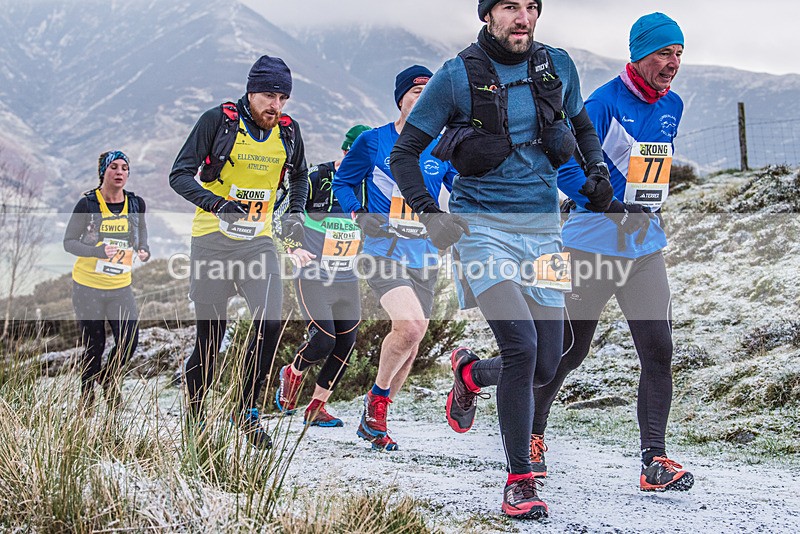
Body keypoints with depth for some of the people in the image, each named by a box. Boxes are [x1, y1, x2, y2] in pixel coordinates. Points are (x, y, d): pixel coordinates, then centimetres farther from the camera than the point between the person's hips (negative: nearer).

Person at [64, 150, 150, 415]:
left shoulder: (136, 204, 0)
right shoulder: (88, 203, -10)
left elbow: (141, 234, 16)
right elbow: (69, 242, -7)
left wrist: (143, 251, -7)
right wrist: (97, 251, -24)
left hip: (120, 286, 3)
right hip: (87, 286, -3)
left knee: (129, 341, -5)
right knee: (94, 346, 2)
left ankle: (109, 379, 27)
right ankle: (86, 396, 27)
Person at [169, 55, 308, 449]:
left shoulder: (288, 131, 4)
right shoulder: (218, 120, -9)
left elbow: (299, 177, 24)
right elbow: (180, 175, -11)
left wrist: (295, 211, 5)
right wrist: (217, 203, -28)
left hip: (258, 240, 3)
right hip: (213, 239, -3)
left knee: (271, 322, -15)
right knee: (211, 336, 1)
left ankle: (245, 408, 0)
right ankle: (194, 420, 18)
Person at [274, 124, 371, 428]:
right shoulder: (316, 179, -11)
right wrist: (292, 247, -17)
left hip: (347, 280, 5)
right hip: (312, 276, -5)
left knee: (346, 344, -1)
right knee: (324, 340, -15)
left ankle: (316, 409, 14)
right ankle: (292, 374, 18)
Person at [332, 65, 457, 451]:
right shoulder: (373, 142, 1)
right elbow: (343, 183, 11)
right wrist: (358, 216, -3)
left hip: (424, 258, 4)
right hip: (384, 252, -4)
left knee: (410, 346, 5)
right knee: (411, 325, -25)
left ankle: (373, 421, 22)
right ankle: (376, 398, -1)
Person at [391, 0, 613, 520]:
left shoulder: (558, 66, 5)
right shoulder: (457, 77, -6)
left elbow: (582, 125, 24)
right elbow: (404, 153, -1)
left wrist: (597, 170, 4)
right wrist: (428, 212, -15)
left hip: (543, 231, 5)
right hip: (483, 227, -4)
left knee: (545, 366, 3)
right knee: (522, 346, -21)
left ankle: (469, 372, 37)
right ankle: (520, 480, -6)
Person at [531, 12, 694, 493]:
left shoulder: (672, 107, 9)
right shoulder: (604, 103, -13)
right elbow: (568, 169, -16)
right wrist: (612, 203, -24)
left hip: (646, 247, 5)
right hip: (593, 245, -5)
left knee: (659, 352, -7)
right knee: (569, 353, 6)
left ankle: (655, 461, -4)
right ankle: (531, 433, 29)